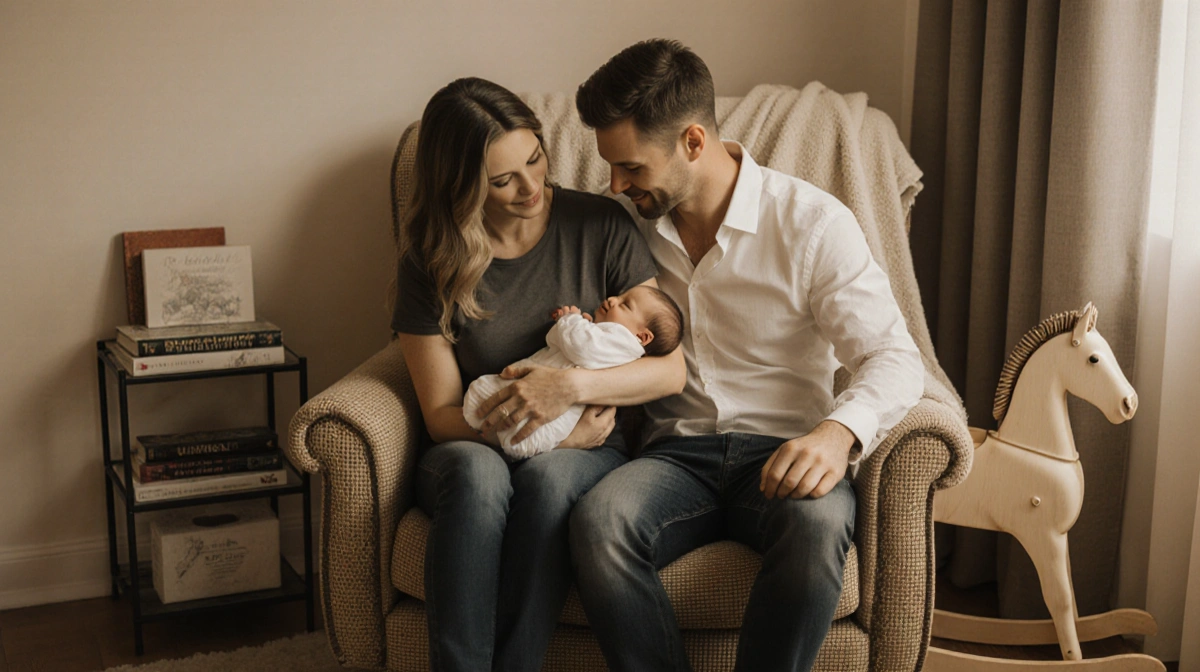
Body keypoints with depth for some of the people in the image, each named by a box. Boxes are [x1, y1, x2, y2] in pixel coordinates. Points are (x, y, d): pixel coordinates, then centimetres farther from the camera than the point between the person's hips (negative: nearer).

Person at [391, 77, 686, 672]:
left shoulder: (599, 226, -3)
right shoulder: (430, 261, -2)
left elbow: (672, 370, -5)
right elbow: (441, 414, -3)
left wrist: (572, 383, -24)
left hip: (583, 453, 0)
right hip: (475, 448, 1)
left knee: (548, 475, -36)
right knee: (476, 472, -36)